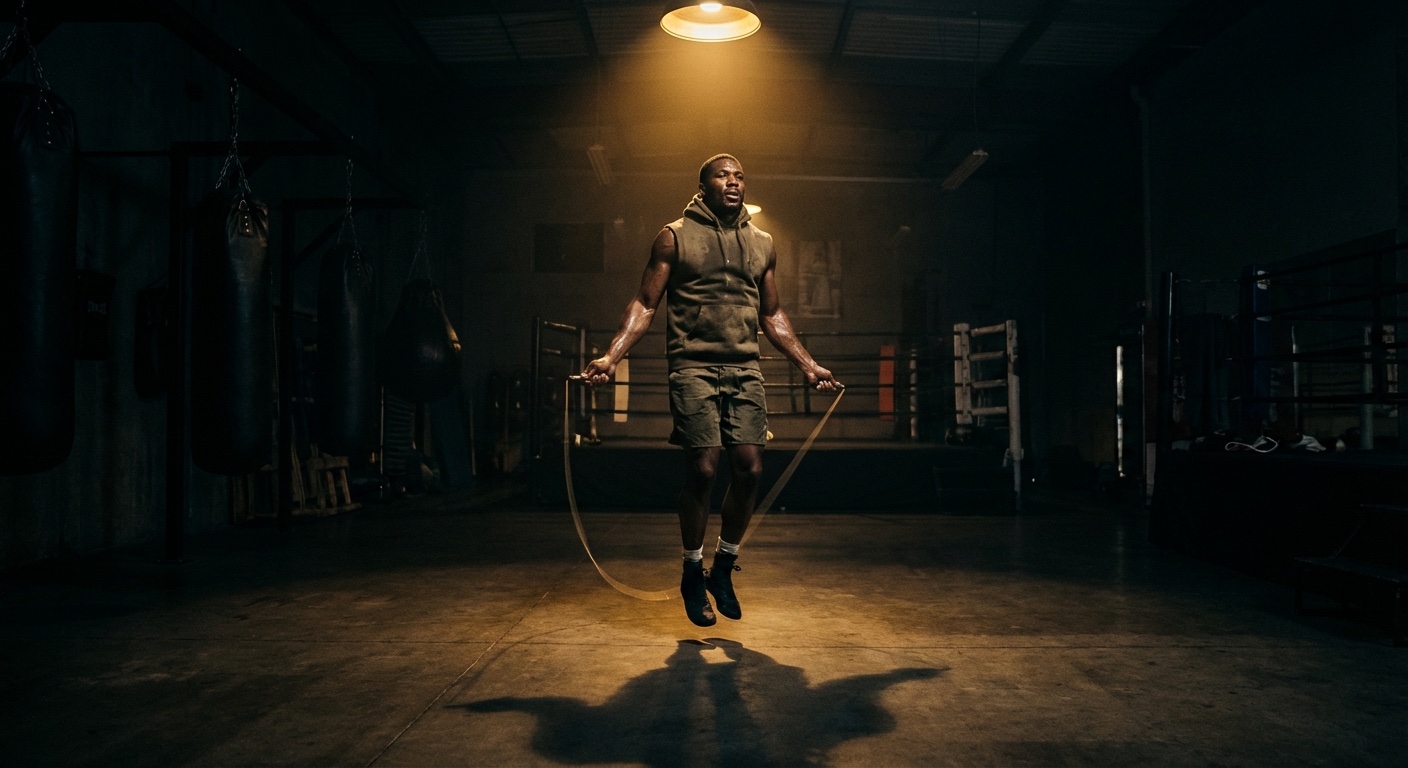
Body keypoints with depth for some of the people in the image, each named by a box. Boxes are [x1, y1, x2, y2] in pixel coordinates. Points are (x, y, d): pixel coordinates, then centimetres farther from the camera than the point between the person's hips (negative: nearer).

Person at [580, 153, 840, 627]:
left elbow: (772, 315, 24)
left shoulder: (762, 243, 17)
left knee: (749, 469, -3)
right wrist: (610, 358, -11)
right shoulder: (675, 237, 5)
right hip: (694, 367, -4)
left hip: (745, 370, 4)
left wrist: (808, 366, 21)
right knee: (702, 470, -8)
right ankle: (693, 574, 12)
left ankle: (724, 566, 18)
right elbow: (645, 305, 1)